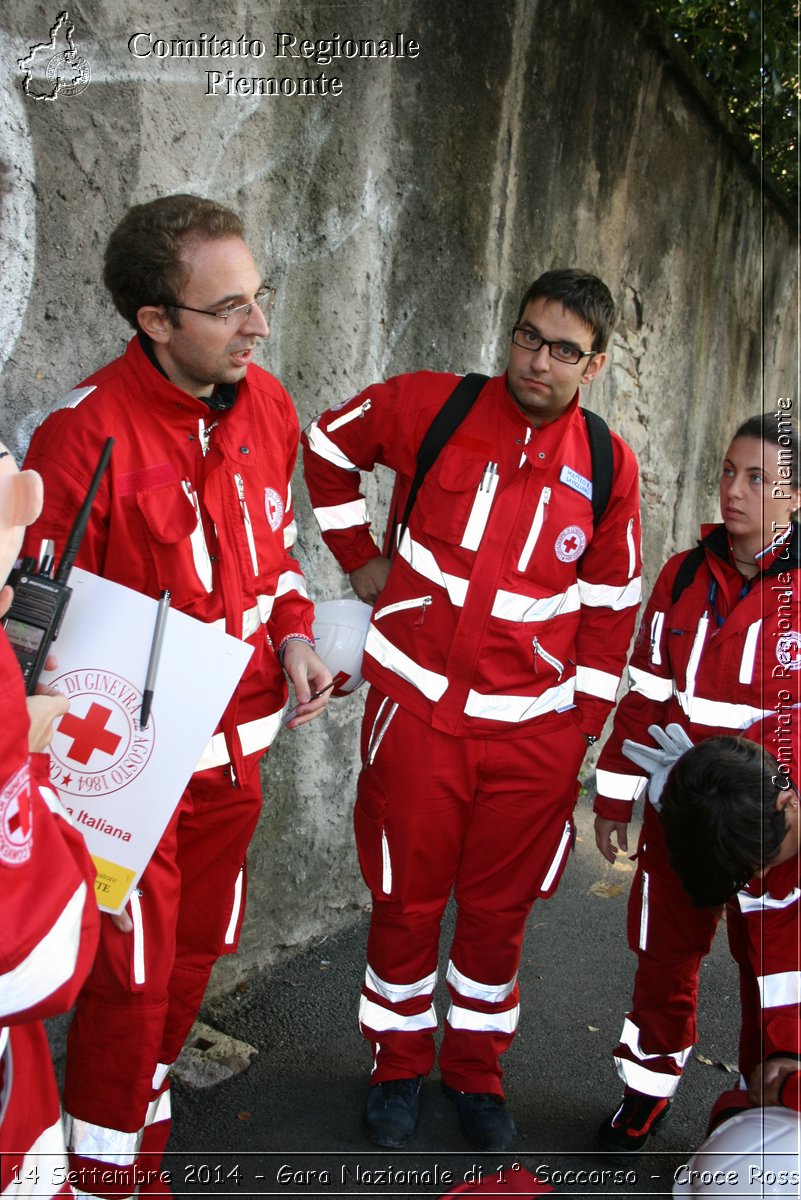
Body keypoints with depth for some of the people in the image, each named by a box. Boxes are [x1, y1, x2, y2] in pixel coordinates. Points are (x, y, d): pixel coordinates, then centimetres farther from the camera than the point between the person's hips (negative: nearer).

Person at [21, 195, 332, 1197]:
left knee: (193, 956, 20)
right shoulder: (84, 434, -20)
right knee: (133, 981, 4)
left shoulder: (265, 402, 1)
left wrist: (293, 632, 0)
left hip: (238, 751, 7)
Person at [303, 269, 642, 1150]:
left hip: (533, 728, 2)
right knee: (406, 902, 11)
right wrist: (360, 557, 7)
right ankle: (398, 1066, 34)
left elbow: (609, 607, 8)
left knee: (499, 911, 13)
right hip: (419, 709, -1)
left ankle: (476, 1071, 36)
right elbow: (328, 445, 12)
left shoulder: (608, 466, 1)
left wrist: (582, 725, 7)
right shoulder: (433, 406, -5)